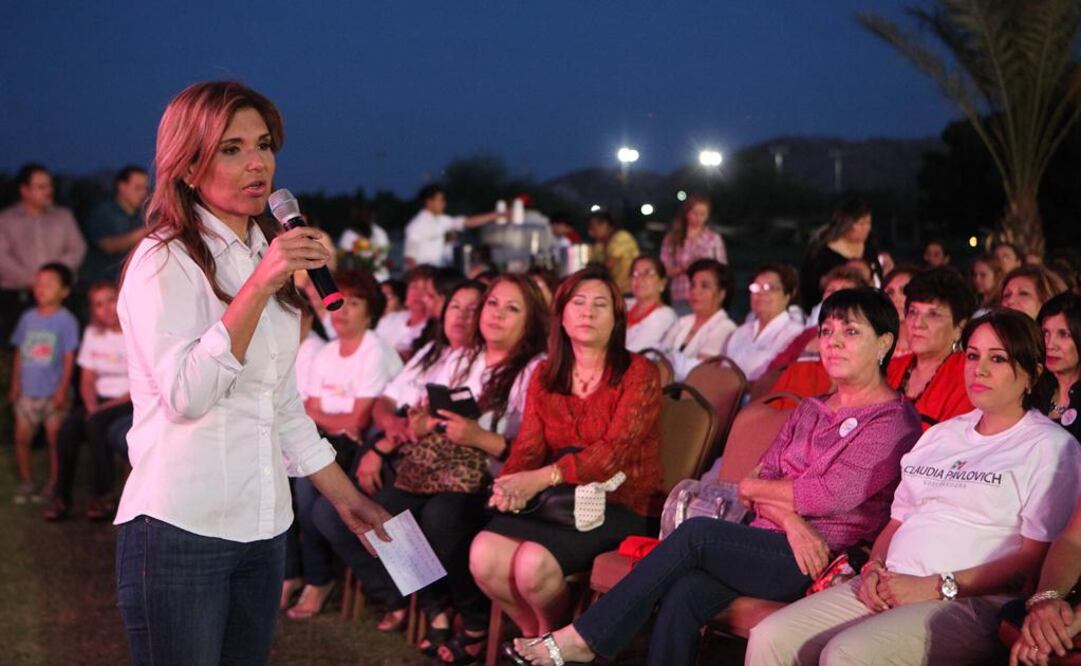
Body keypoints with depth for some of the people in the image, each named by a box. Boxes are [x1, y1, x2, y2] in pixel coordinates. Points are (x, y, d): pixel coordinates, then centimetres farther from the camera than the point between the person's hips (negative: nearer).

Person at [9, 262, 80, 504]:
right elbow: (19, 353, 12)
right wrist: (15, 384, 8)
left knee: (55, 439, 2)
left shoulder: (66, 320, -6)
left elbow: (69, 358, -8)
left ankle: (53, 484, 12)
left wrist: (62, 389, -12)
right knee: (21, 438, 4)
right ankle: (25, 482, 15)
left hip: (53, 392, -5)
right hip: (27, 391, 5)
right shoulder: (28, 318, 8)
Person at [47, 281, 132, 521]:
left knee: (96, 424, -33)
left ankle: (103, 497, -24)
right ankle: (62, 497, -18)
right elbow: (87, 381, 11)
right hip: (101, 401, 5)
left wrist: (109, 406, -18)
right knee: (68, 428, -24)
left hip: (132, 403, -5)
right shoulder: (93, 333, 12)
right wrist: (91, 406, -9)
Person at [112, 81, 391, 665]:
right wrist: (259, 286, -26)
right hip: (182, 529, -7)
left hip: (263, 528, 7)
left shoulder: (266, 256, 15)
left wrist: (346, 495, 20)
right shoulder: (166, 261, -8)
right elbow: (184, 394, -23)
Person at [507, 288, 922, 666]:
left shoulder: (895, 421, -2)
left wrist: (752, 487, 2)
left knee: (696, 533, -23)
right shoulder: (809, 411, 22)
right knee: (682, 597, -23)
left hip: (823, 560, -6)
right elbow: (764, 477, 10)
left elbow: (828, 495, -13)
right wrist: (791, 519, -13)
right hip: (772, 545, 6)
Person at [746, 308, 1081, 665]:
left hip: (973, 602, -7)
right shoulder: (940, 435, 25)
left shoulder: (1051, 447, 2)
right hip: (891, 588, 7)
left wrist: (936, 586, -15)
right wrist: (874, 568, 2)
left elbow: (1036, 560, -10)